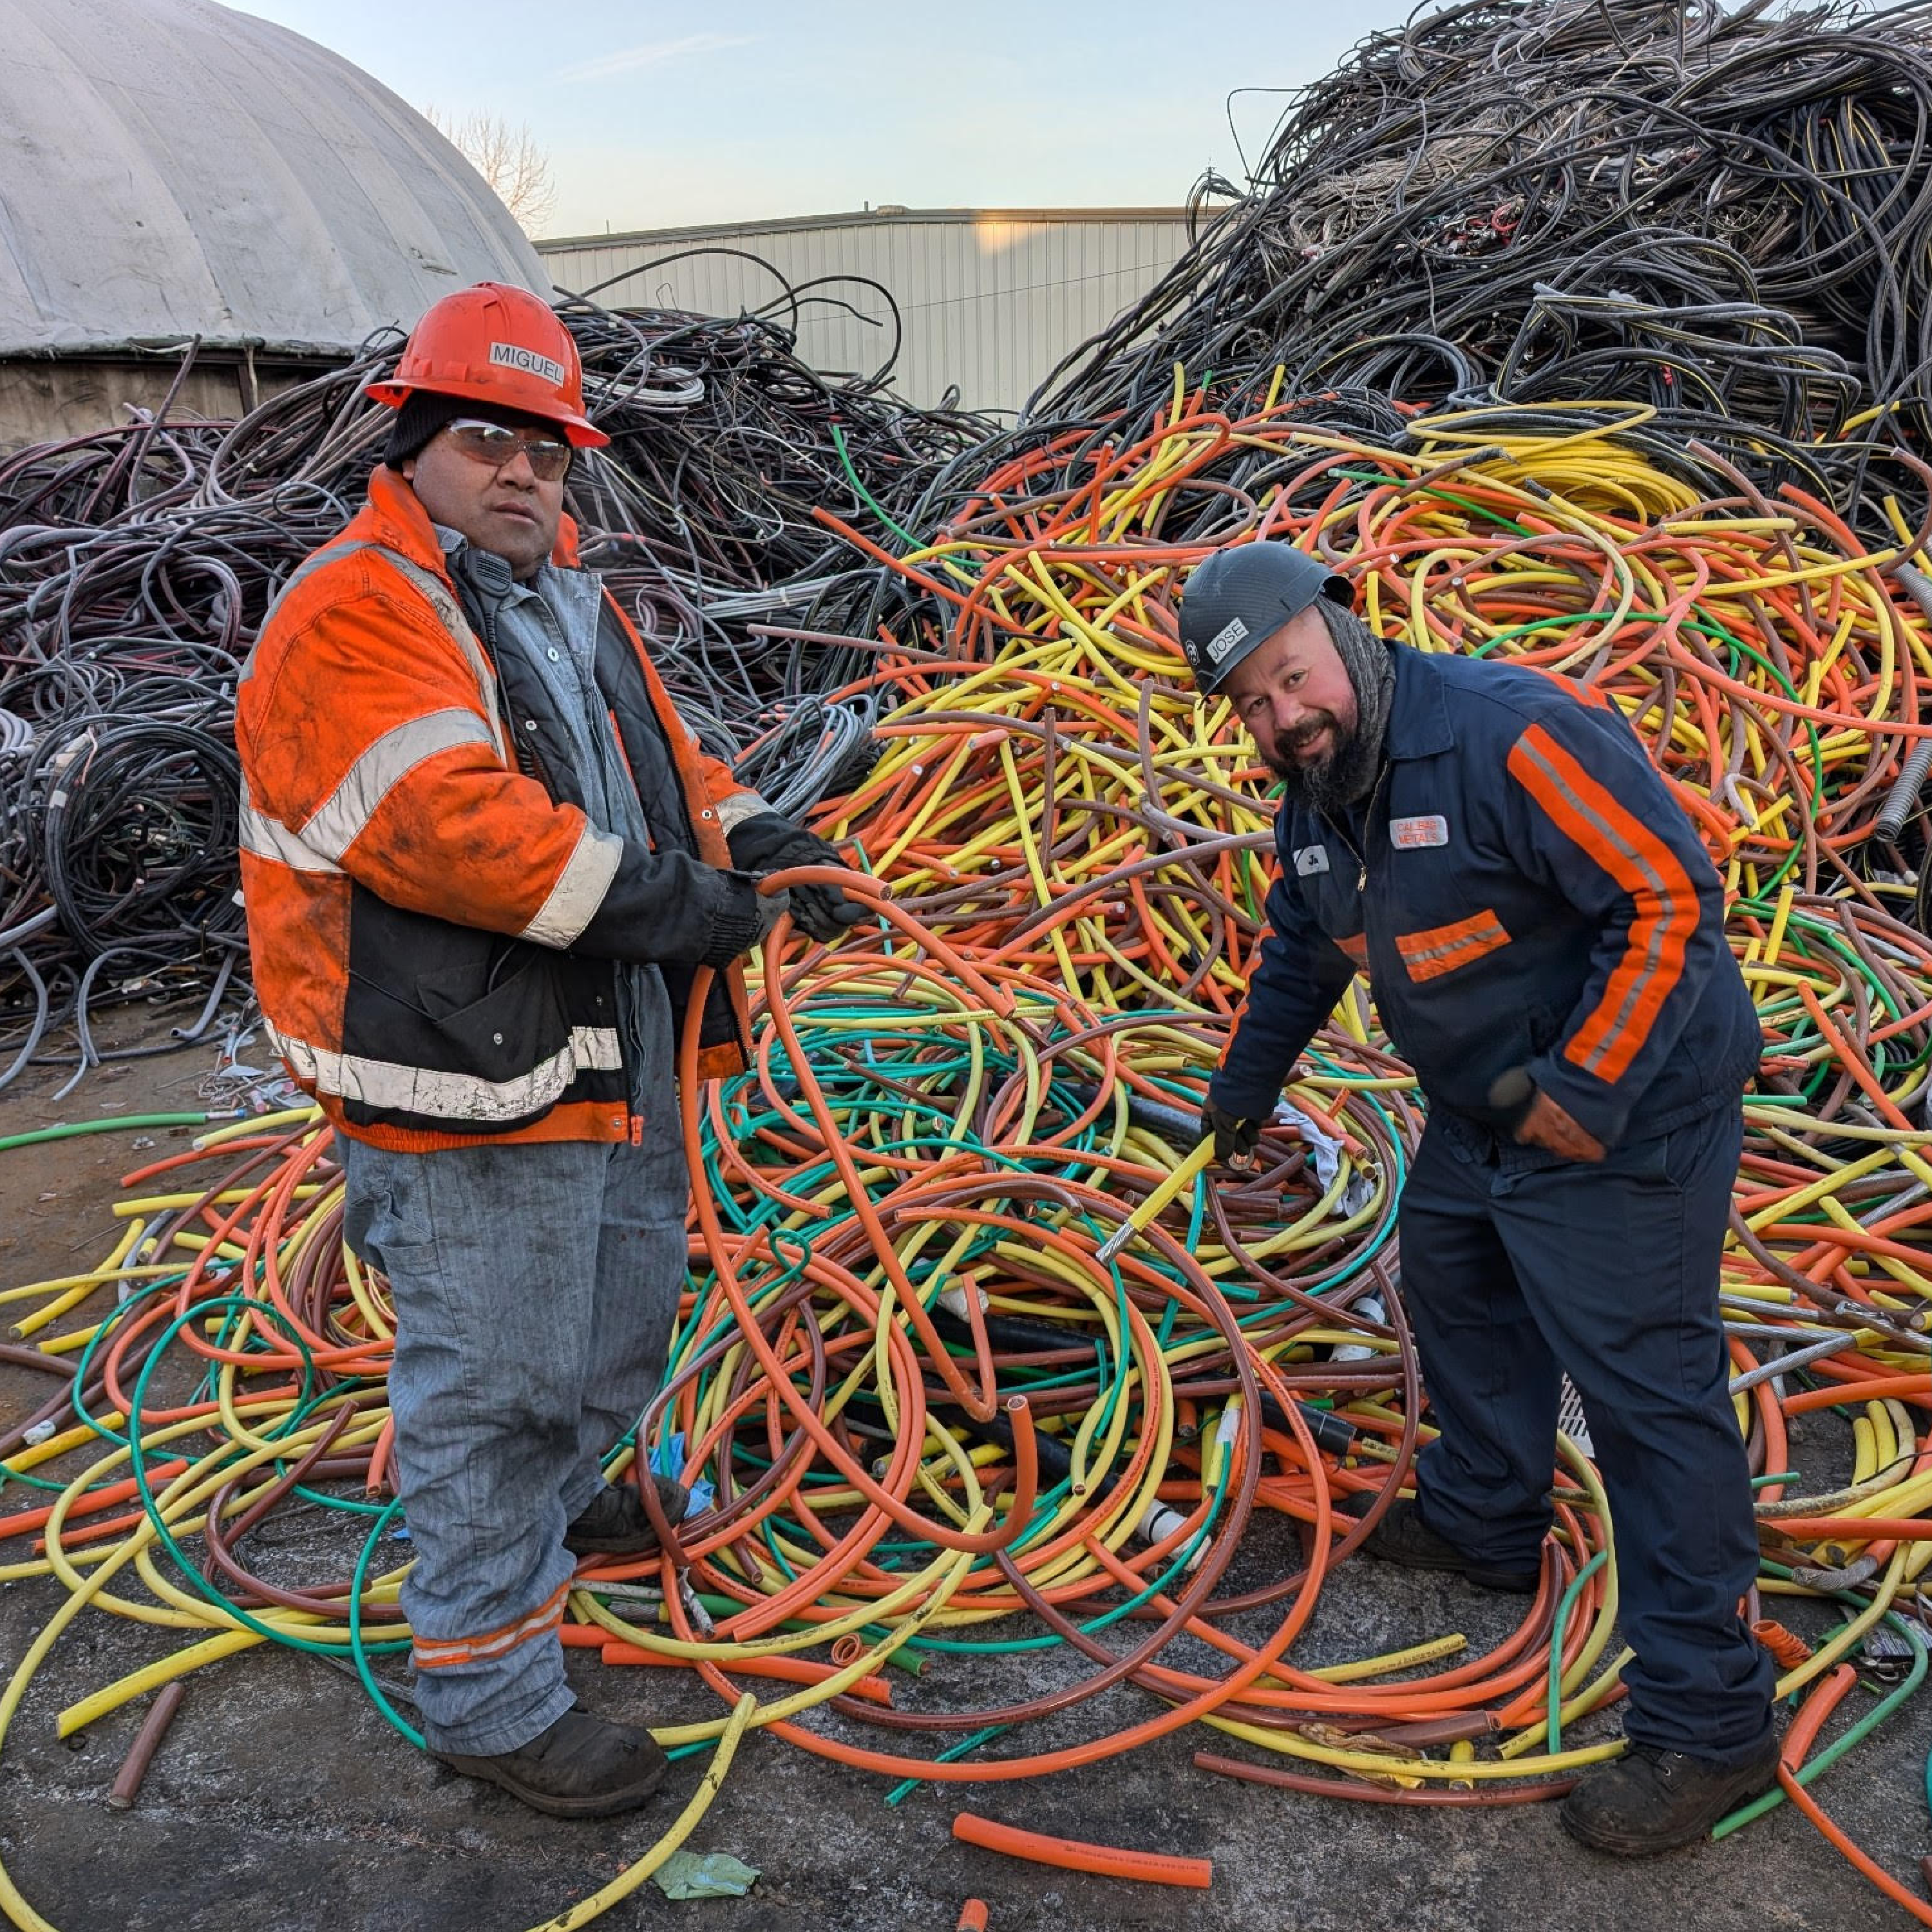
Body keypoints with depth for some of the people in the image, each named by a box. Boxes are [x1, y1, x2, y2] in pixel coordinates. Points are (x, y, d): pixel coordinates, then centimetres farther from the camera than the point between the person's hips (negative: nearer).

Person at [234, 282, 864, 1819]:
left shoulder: (571, 602, 16)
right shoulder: (356, 616, -16)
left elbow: (658, 752, 19)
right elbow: (447, 821, -28)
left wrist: (751, 837, 0)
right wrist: (660, 899, -25)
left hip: (613, 1055, 10)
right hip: (468, 1087, -10)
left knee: (626, 1313, 27)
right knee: (493, 1382, 1)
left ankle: (563, 1503, 53)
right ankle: (491, 1694, 19)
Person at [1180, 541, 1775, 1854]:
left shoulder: (1509, 733, -27)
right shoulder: (1316, 801, 3)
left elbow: (1673, 897, -27)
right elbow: (1301, 957, 20)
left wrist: (1583, 1091, -26)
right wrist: (1242, 1094, 30)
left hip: (1622, 1116, -9)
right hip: (1480, 1113, 9)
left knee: (1651, 1393, -6)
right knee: (1456, 1297, 25)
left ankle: (1709, 1723, 6)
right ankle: (1484, 1523, 49)